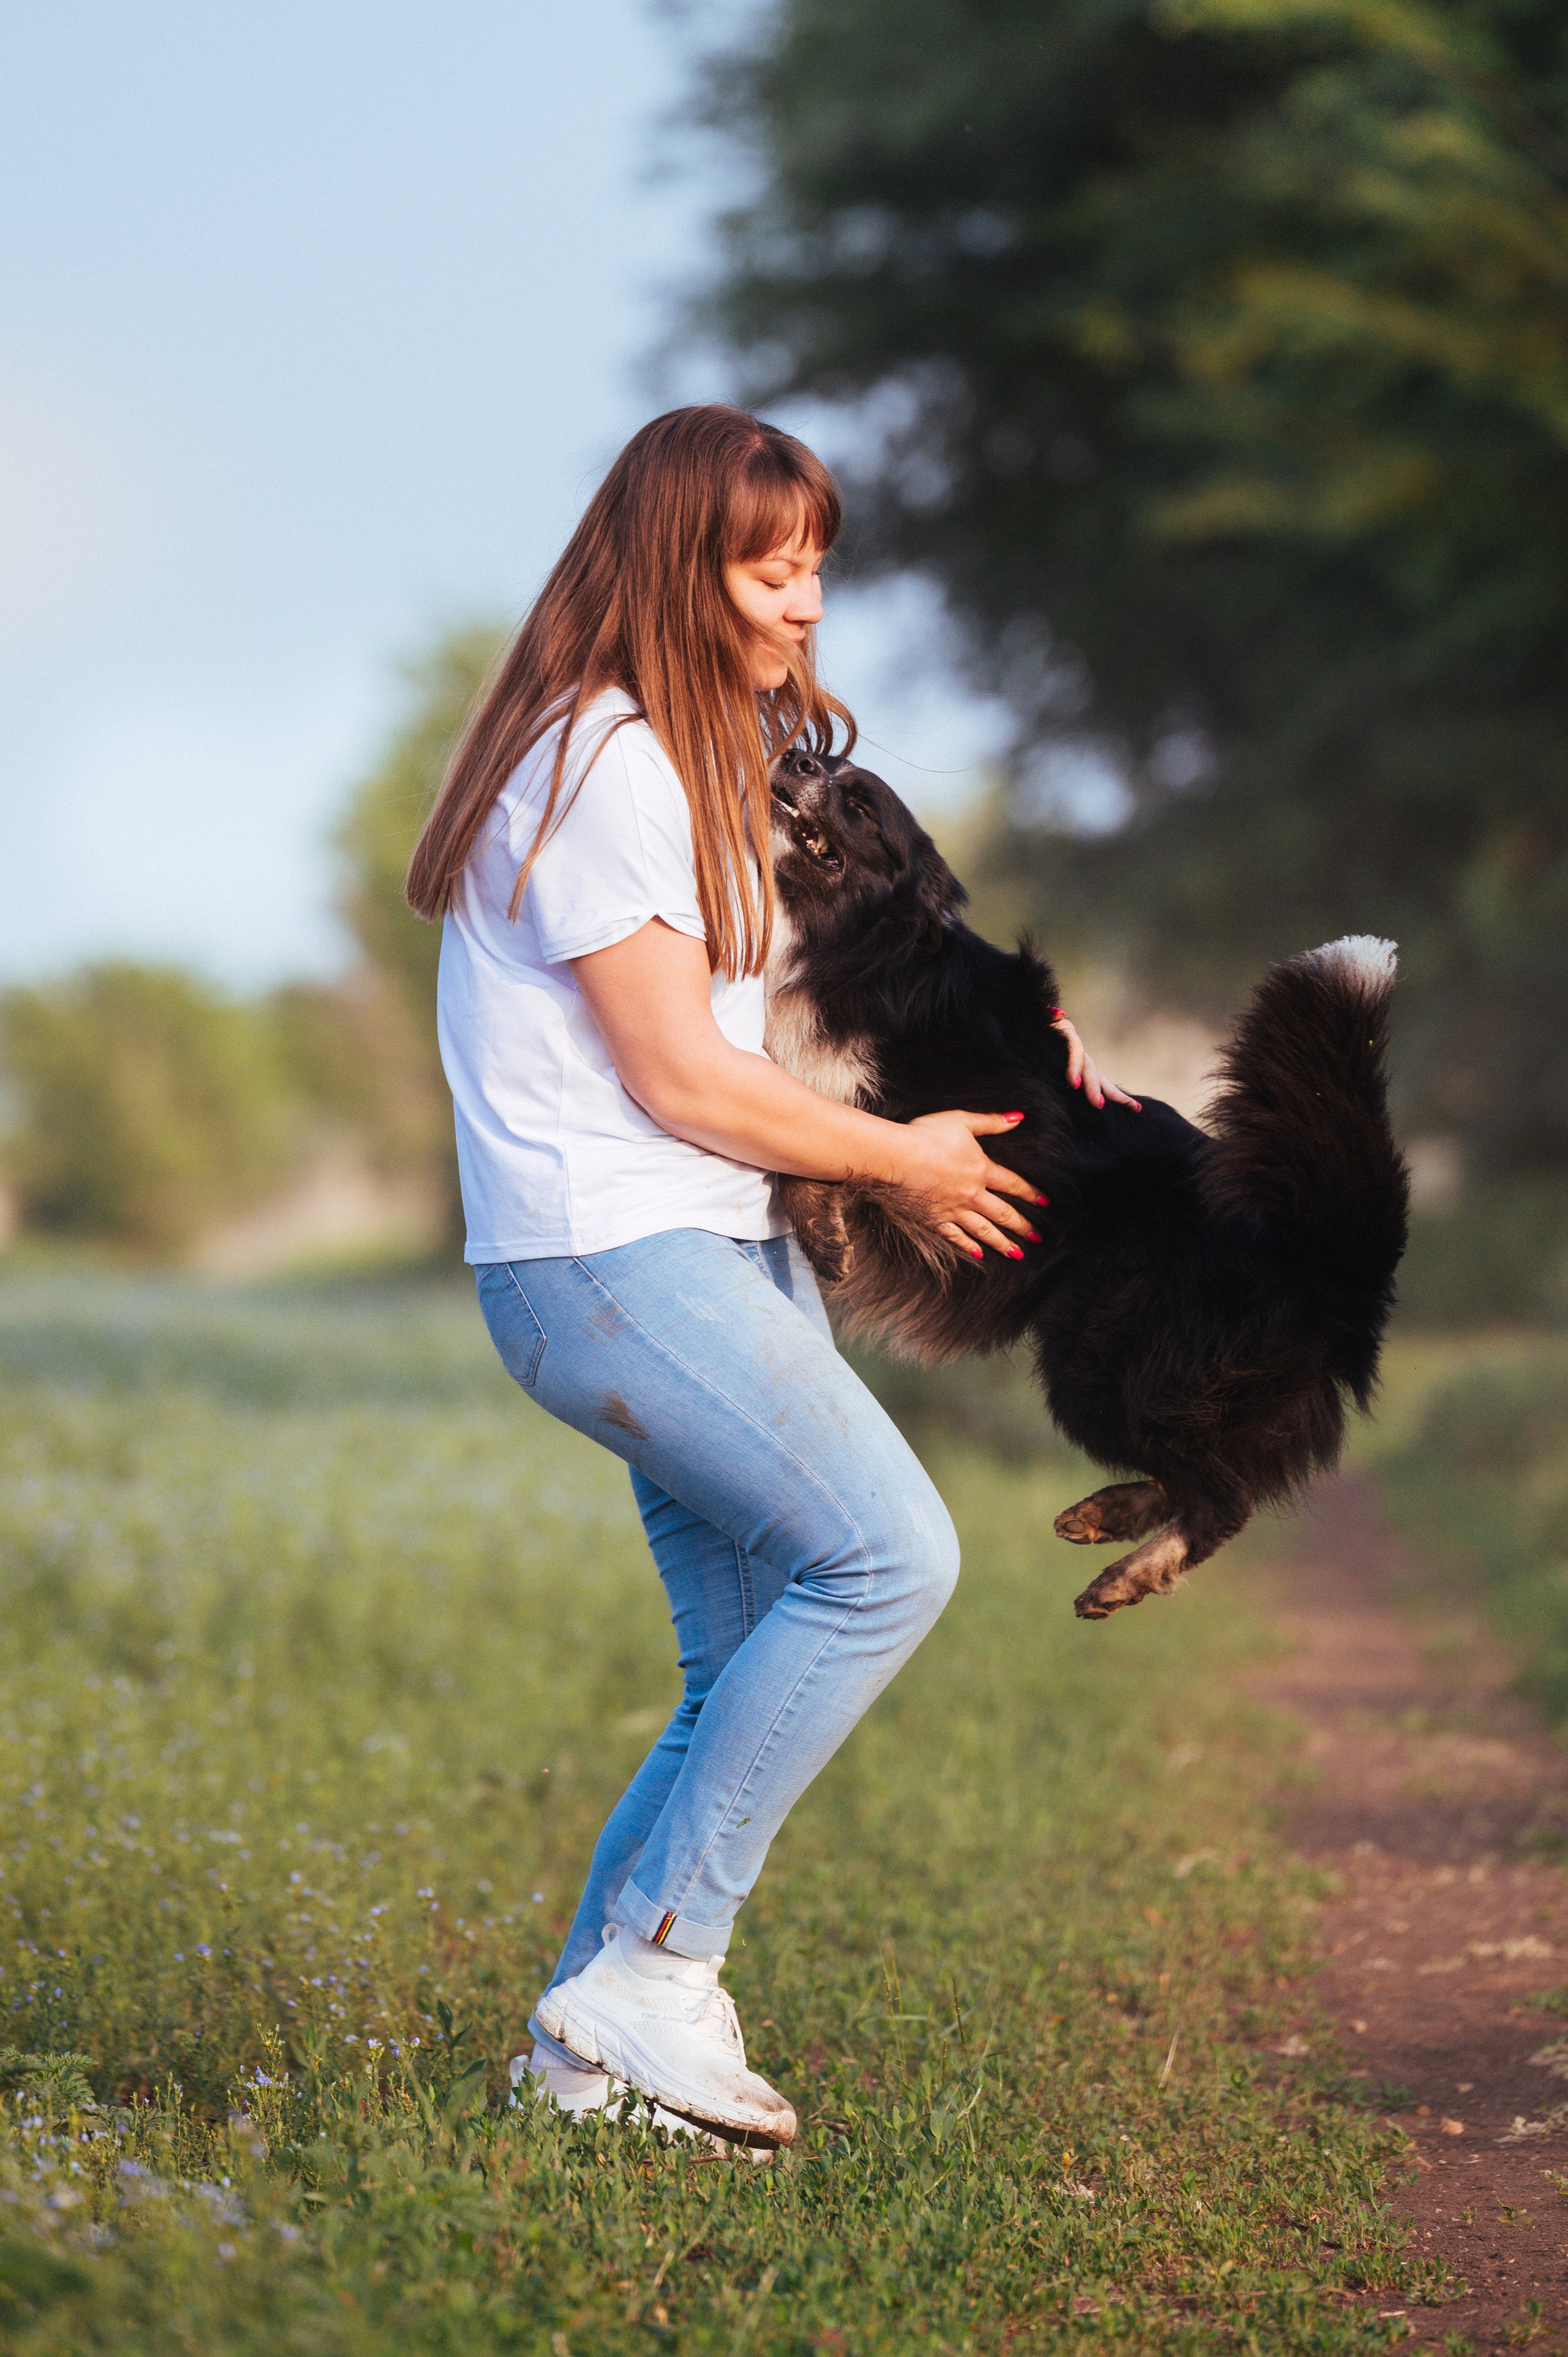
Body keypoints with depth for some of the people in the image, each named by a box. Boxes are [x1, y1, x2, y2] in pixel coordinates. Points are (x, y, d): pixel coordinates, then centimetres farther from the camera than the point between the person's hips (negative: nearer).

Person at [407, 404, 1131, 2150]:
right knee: (889, 1554, -21)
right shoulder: (599, 762, -13)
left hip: (723, 1251, 10)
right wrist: (907, 1159, -2)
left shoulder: (726, 752, 19)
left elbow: (790, 1001, 28)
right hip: (605, 1255, -10)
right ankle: (648, 1973, -14)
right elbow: (683, 1080, -14)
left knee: (757, 1684, 3)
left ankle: (592, 2039, 9)